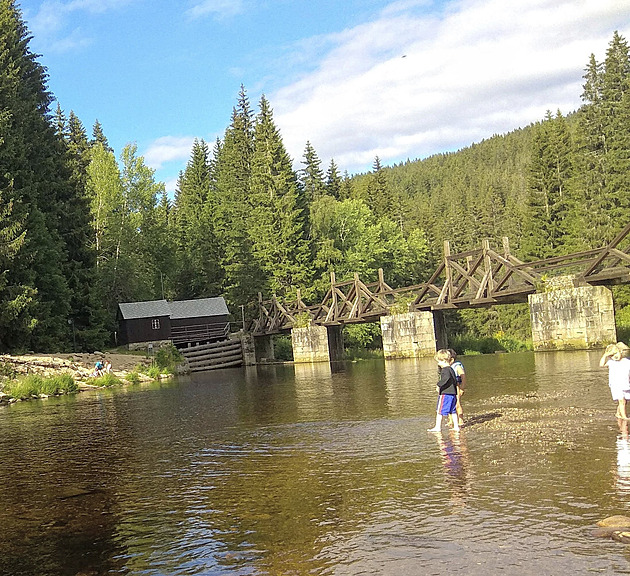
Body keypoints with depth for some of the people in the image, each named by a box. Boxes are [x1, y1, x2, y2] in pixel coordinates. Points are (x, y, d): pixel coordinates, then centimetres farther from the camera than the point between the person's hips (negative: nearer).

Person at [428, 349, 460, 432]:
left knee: (440, 411, -2)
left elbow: (446, 378, -32)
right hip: (453, 393, 9)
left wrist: (439, 384, -26)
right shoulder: (451, 369, 16)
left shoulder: (445, 370, -13)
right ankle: (456, 426, 17)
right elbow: (455, 381, 23)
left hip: (445, 394, -9)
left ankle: (437, 427, -1)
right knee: (453, 411, 15)